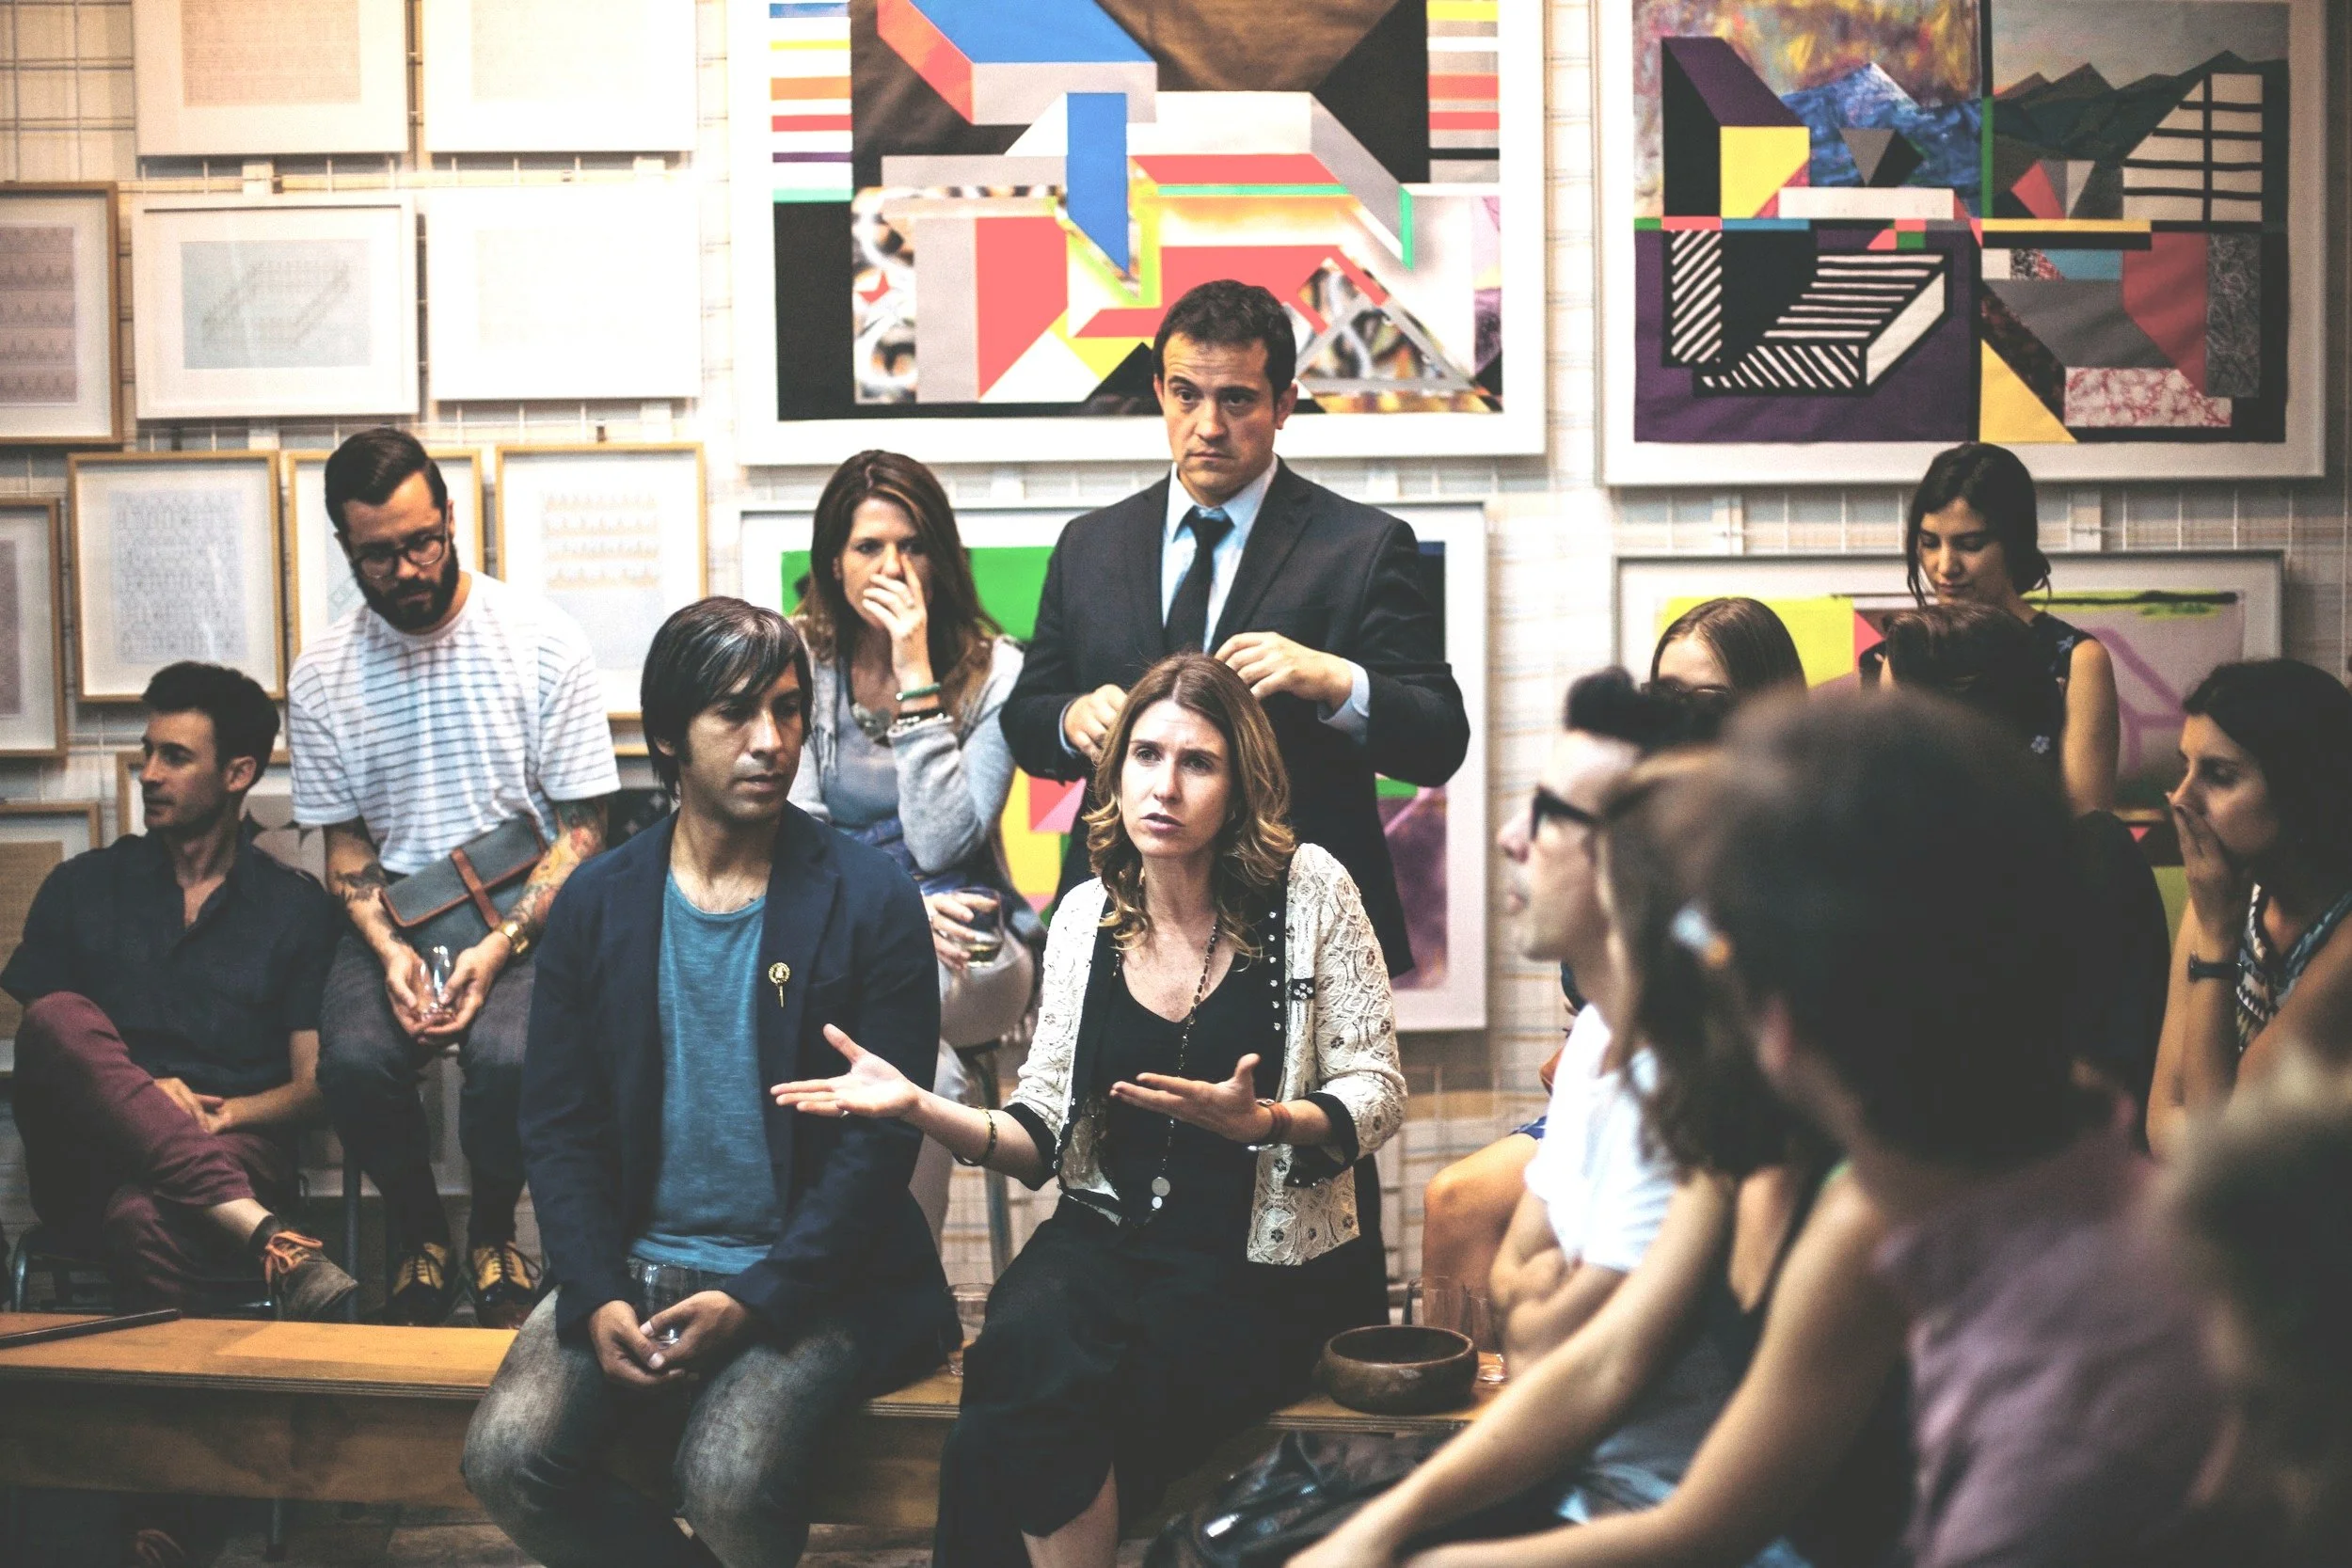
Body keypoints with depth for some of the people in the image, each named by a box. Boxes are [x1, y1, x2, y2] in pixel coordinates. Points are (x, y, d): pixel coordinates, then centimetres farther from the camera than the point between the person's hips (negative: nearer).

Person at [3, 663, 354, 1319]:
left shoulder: (297, 907, 14)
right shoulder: (80, 888, 18)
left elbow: (313, 1084, 8)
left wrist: (225, 1112, -12)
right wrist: (139, 1093, -9)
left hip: (234, 1150, -3)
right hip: (89, 1164, 4)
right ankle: (260, 1234, -44)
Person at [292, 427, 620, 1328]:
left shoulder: (542, 642, -5)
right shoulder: (320, 677, 4)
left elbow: (582, 830, -4)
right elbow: (345, 843, 9)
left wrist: (501, 946, -18)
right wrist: (388, 949, -12)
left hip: (527, 913, -2)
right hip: (395, 914, 2)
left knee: (508, 1053, -33)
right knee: (354, 1057, -29)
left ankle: (492, 1235, 0)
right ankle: (420, 1240, 2)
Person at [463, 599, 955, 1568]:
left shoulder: (871, 903, -4)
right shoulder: (597, 903, 6)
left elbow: (881, 1139, -7)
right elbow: (558, 1126, 5)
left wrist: (752, 1302, -16)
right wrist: (597, 1300, -10)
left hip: (803, 1279, -3)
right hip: (632, 1267, 4)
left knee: (729, 1485, -28)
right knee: (506, 1460, -19)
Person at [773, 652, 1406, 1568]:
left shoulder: (1309, 892, -3)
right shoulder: (1085, 916, 7)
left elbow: (1377, 1096, -3)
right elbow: (1043, 1134, 8)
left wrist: (1259, 1122, -22)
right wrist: (920, 1108, -9)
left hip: (1264, 1264, -3)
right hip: (1110, 1239, 3)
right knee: (1024, 1347, -32)